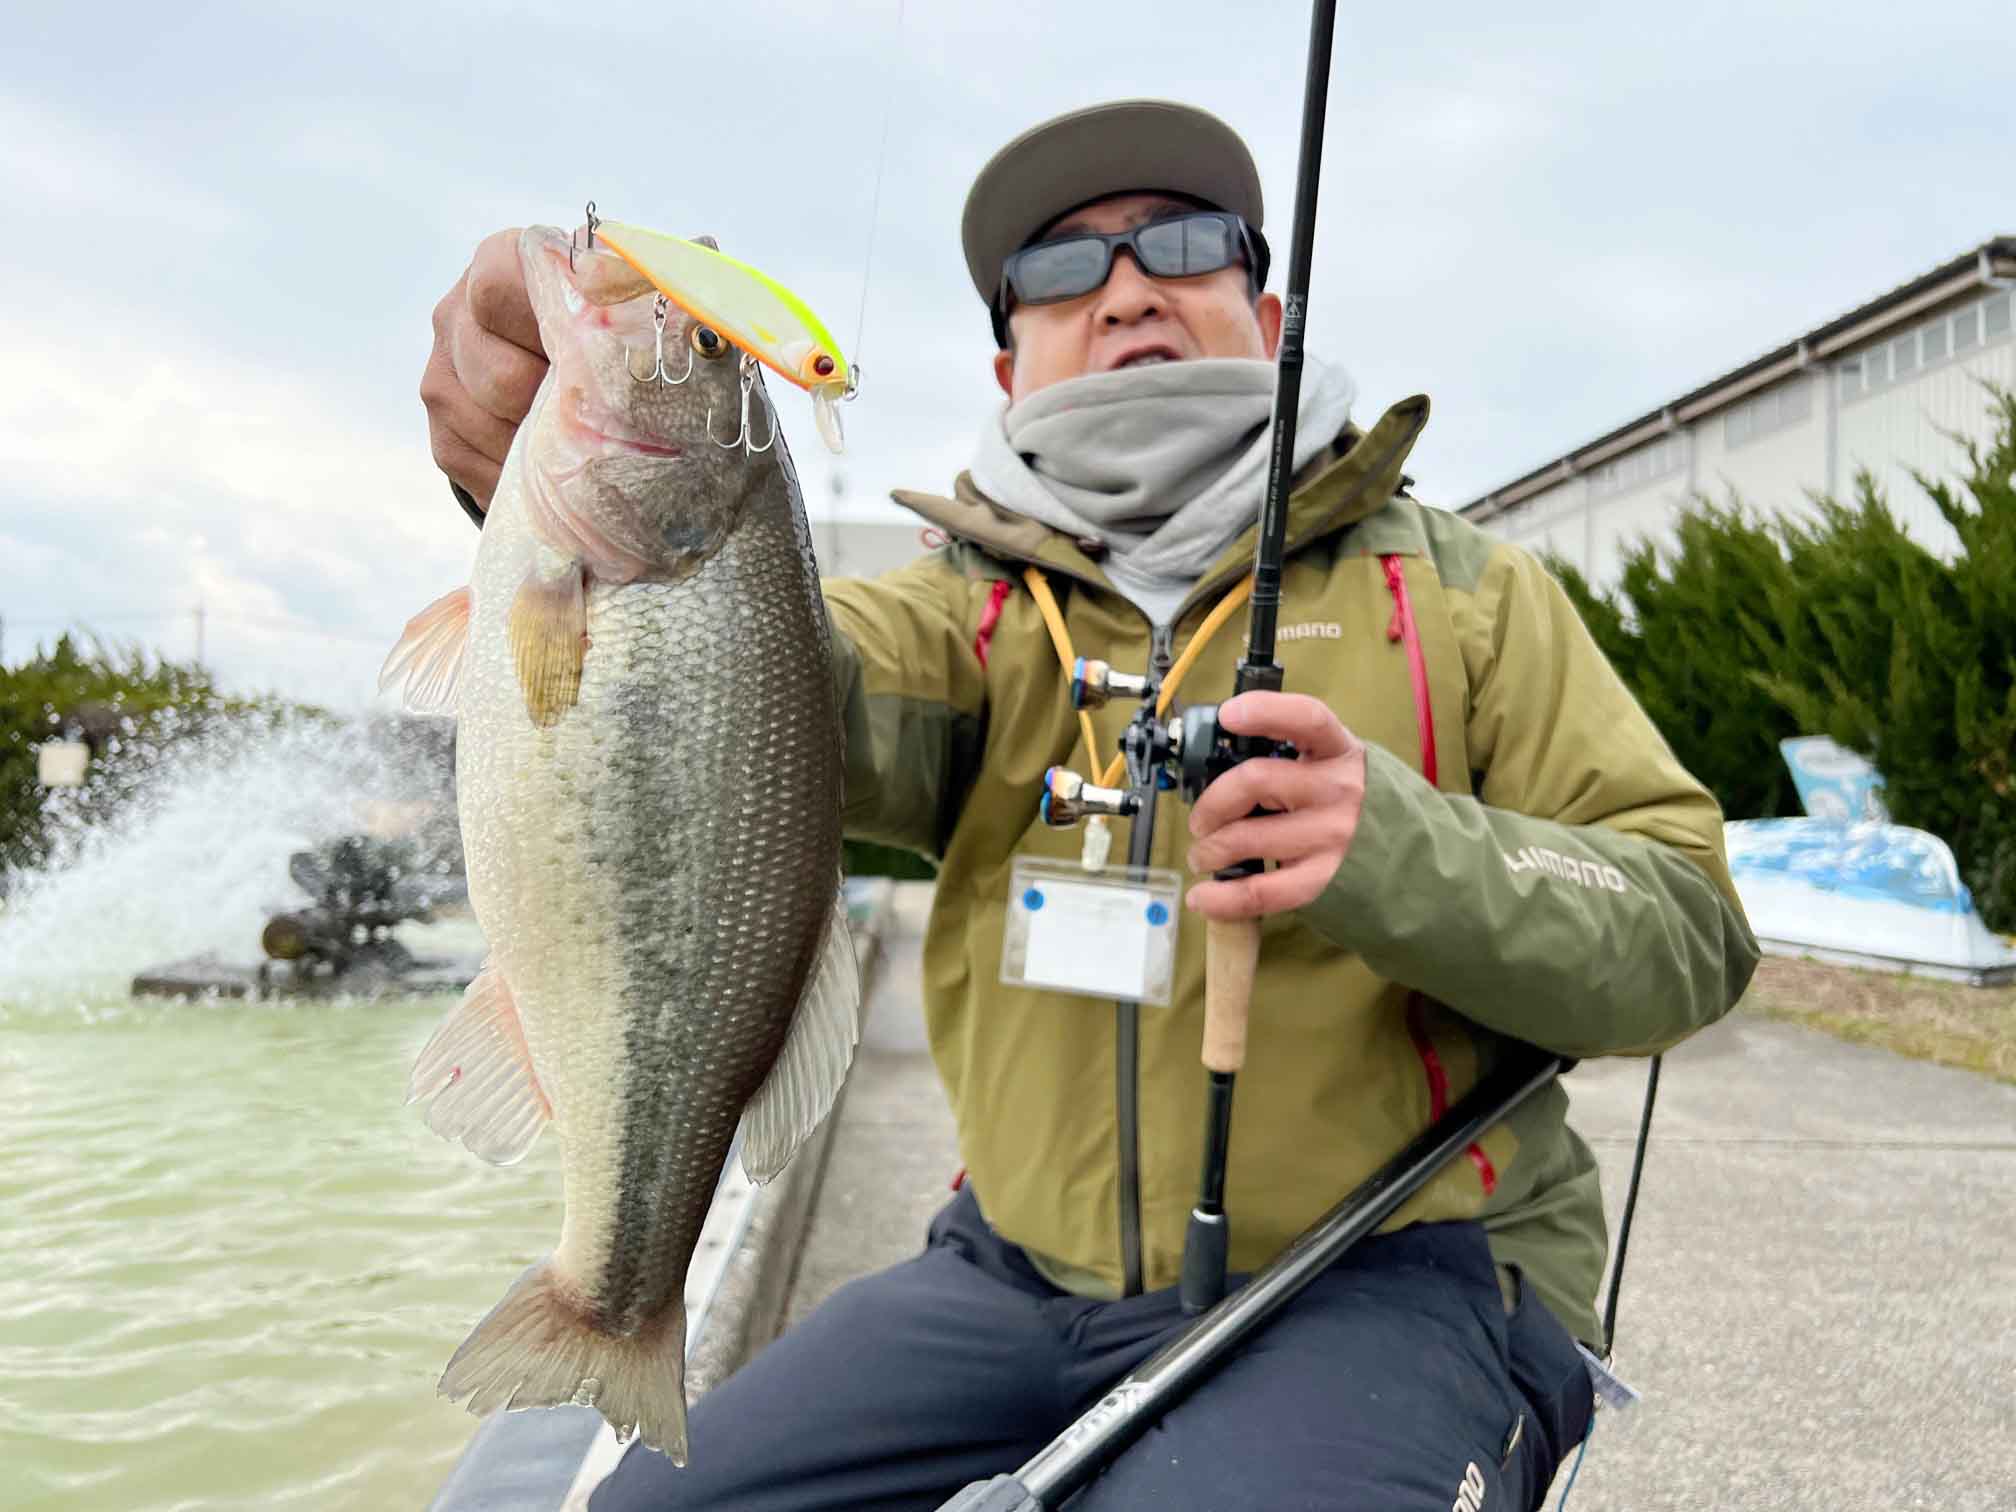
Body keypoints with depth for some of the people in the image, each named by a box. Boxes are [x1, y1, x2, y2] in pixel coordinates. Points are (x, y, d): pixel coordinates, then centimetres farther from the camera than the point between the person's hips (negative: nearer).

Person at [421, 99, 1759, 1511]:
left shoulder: (1458, 585, 3)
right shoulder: (976, 610, 7)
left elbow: (1686, 929, -4)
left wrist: (1395, 847, -24)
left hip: (1390, 1276, -2)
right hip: (1027, 1273, 3)